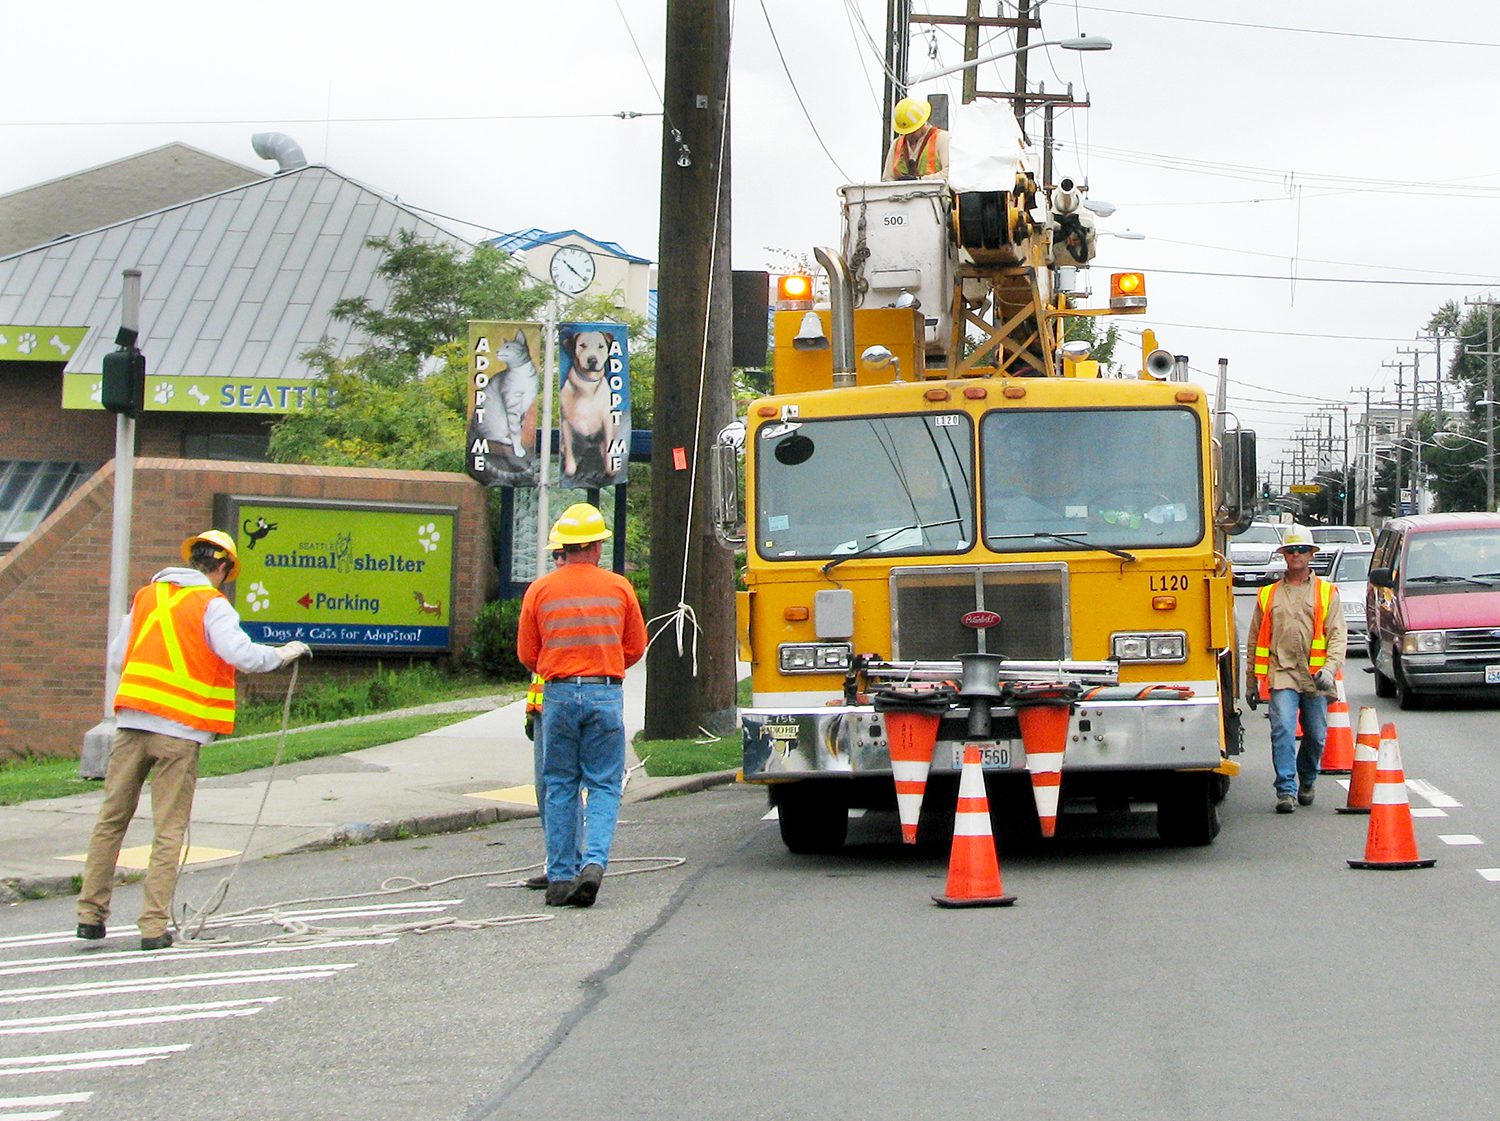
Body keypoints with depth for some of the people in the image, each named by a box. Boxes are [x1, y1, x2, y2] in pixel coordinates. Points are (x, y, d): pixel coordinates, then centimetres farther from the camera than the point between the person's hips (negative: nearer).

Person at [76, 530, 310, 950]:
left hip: (130, 723, 5)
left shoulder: (146, 597, 13)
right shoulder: (211, 605, -4)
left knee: (111, 820, 12)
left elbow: (117, 659, 18)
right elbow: (242, 655, -16)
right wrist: (281, 654, 0)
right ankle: (154, 926, -1)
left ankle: (90, 914, 13)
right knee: (168, 831, 1)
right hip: (179, 730, -5)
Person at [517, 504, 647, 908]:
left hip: (558, 694, 1)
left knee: (560, 787, 8)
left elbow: (527, 654, 6)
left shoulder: (540, 591, 1)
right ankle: (595, 862, -16)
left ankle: (560, 877, 7)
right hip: (606, 693, 0)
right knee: (604, 785, 4)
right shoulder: (619, 588, 2)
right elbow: (635, 648, 11)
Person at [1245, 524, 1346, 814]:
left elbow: (1337, 635, 2)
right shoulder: (1268, 595, 13)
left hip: (1315, 678, 1)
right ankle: (1286, 790, -17)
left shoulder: (1327, 593, 10)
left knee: (1316, 735, 7)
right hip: (1281, 674, -1)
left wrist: (1330, 669, -14)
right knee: (1283, 729, -16)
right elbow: (1256, 641, 16)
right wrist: (1251, 682, 13)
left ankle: (1306, 783, 30)